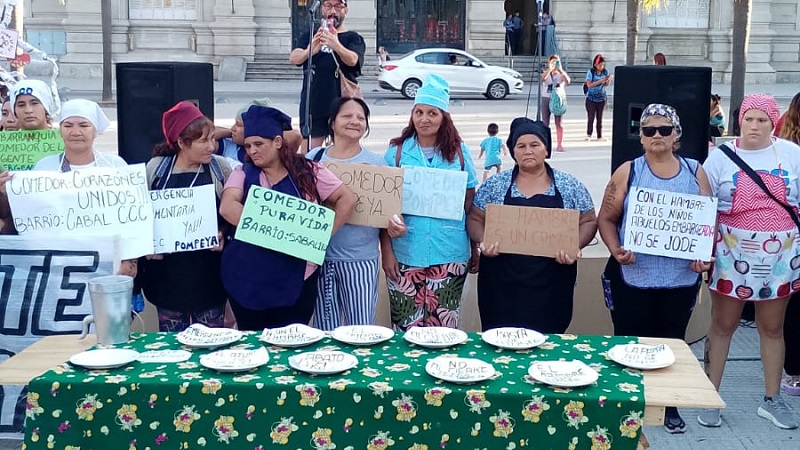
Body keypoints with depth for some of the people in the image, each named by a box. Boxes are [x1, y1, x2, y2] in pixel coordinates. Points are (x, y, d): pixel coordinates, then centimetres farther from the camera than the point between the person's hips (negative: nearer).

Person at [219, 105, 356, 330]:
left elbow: (347, 198, 0)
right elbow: (227, 207, -12)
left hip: (296, 279, -1)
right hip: (248, 279, 2)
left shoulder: (308, 171, 1)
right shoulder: (243, 173, 4)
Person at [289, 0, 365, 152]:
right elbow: (294, 58, -7)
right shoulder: (309, 36, 12)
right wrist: (310, 51, -32)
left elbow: (352, 60, -16)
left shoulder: (353, 38, 6)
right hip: (312, 106, 2)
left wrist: (336, 45, -39)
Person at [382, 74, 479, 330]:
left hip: (450, 255, 1)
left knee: (444, 328, 4)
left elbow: (470, 203, 9)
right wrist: (386, 250, -4)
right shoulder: (397, 151, 2)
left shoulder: (459, 152, 5)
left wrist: (475, 248, 8)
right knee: (406, 328, 3)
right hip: (406, 254, 0)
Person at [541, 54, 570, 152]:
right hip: (546, 99, 1)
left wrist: (560, 70, -27)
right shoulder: (546, 73, 7)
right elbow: (542, 79, -18)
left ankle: (560, 145, -1)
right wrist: (550, 69, -30)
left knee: (559, 123, -2)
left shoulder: (561, 74, 5)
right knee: (545, 123, 2)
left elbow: (567, 81, -16)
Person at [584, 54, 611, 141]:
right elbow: (589, 85, -16)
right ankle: (588, 135, 9)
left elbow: (607, 85, 9)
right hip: (591, 98, -3)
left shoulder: (605, 72, 1)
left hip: (602, 98, 3)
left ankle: (599, 136, 12)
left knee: (600, 117, 7)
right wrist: (600, 81, -23)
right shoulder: (591, 72, -10)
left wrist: (608, 80, -13)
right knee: (591, 117, -4)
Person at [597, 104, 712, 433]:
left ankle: (669, 405, 28)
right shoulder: (628, 172, 1)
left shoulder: (695, 172, 6)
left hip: (681, 278, 2)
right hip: (633, 276, -2)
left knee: (672, 341, 13)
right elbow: (607, 219, 1)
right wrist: (616, 251, -16)